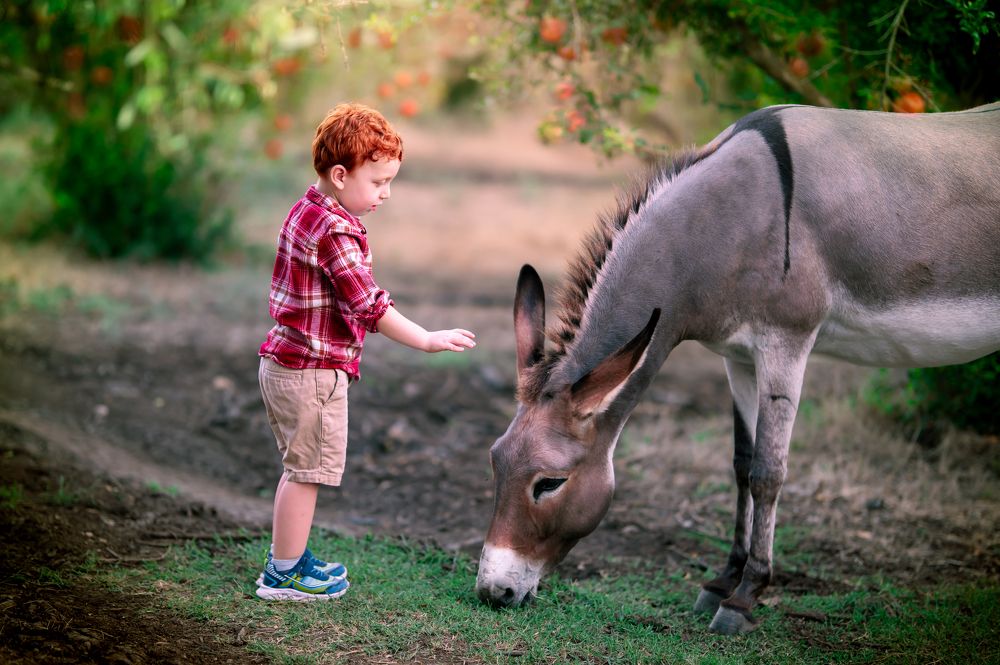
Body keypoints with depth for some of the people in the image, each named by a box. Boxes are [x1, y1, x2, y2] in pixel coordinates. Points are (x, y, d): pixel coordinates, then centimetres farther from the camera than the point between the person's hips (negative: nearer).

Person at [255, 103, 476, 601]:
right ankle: (284, 574, 10)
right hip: (314, 372, -10)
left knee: (300, 467, 21)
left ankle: (286, 559, 32)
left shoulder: (306, 212, 10)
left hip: (284, 363, 10)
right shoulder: (335, 231, -21)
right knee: (307, 471, 1)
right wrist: (427, 341, -22)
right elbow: (368, 305, -24)